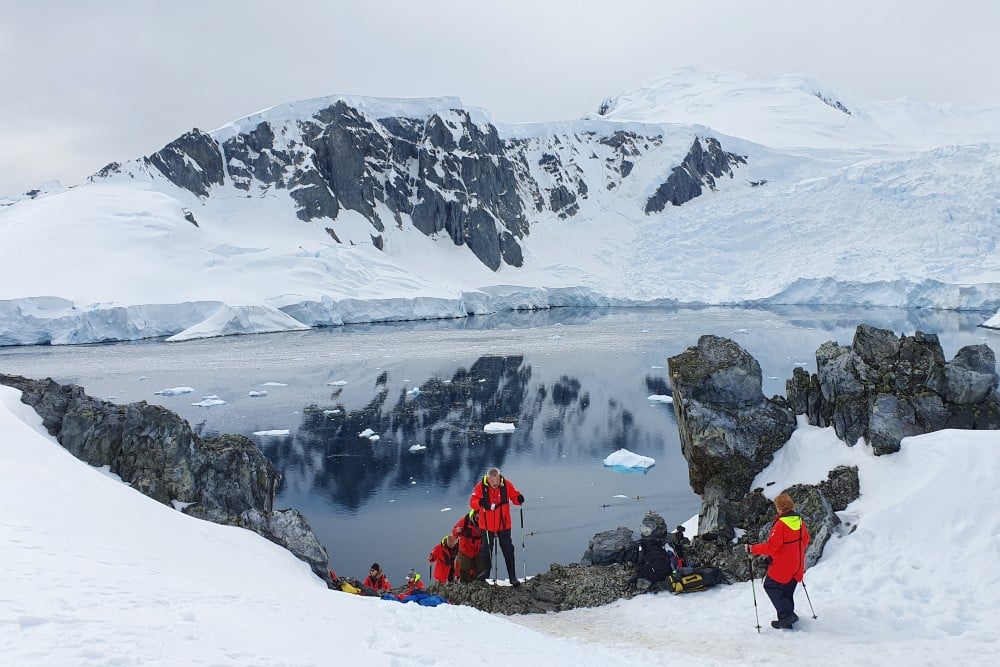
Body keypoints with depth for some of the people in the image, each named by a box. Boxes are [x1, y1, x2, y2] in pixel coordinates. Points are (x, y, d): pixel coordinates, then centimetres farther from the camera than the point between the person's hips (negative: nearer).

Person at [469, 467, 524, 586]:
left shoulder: (506, 485, -11)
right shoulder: (481, 487, -13)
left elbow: (515, 496, 0)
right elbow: (472, 502, -10)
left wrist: (519, 499, -24)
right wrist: (479, 502, -32)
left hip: (504, 525, 0)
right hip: (487, 525, 0)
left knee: (508, 550, 5)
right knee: (487, 551, 12)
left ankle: (512, 577, 13)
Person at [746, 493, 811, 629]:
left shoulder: (780, 524, -23)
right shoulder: (800, 521, 0)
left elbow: (770, 547, -23)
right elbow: (805, 541, 14)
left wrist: (753, 549, -12)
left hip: (782, 567, -7)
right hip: (797, 566, 7)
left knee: (770, 586, 8)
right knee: (787, 591, 19)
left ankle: (786, 614, 0)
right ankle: (787, 619, 25)